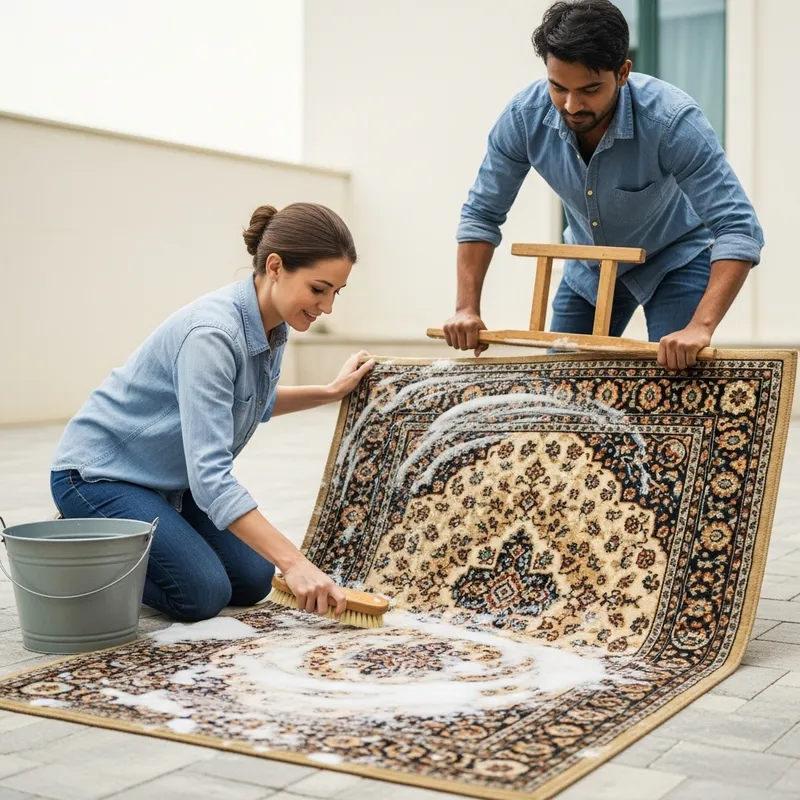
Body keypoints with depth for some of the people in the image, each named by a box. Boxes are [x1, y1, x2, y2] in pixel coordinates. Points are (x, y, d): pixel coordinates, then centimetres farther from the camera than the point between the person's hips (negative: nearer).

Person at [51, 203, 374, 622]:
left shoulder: (272, 326, -6)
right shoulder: (213, 331, -33)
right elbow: (209, 473, -38)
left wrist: (332, 391, 8)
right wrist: (292, 560, -41)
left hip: (171, 477, 9)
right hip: (99, 474, -8)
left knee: (251, 581, 1)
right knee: (203, 594, -19)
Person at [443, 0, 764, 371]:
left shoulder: (672, 119, -35)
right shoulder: (524, 116, -24)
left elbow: (737, 228, -38)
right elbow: (482, 213, -12)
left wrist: (701, 326, -50)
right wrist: (467, 308, -21)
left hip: (674, 259, -4)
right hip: (590, 265, 4)